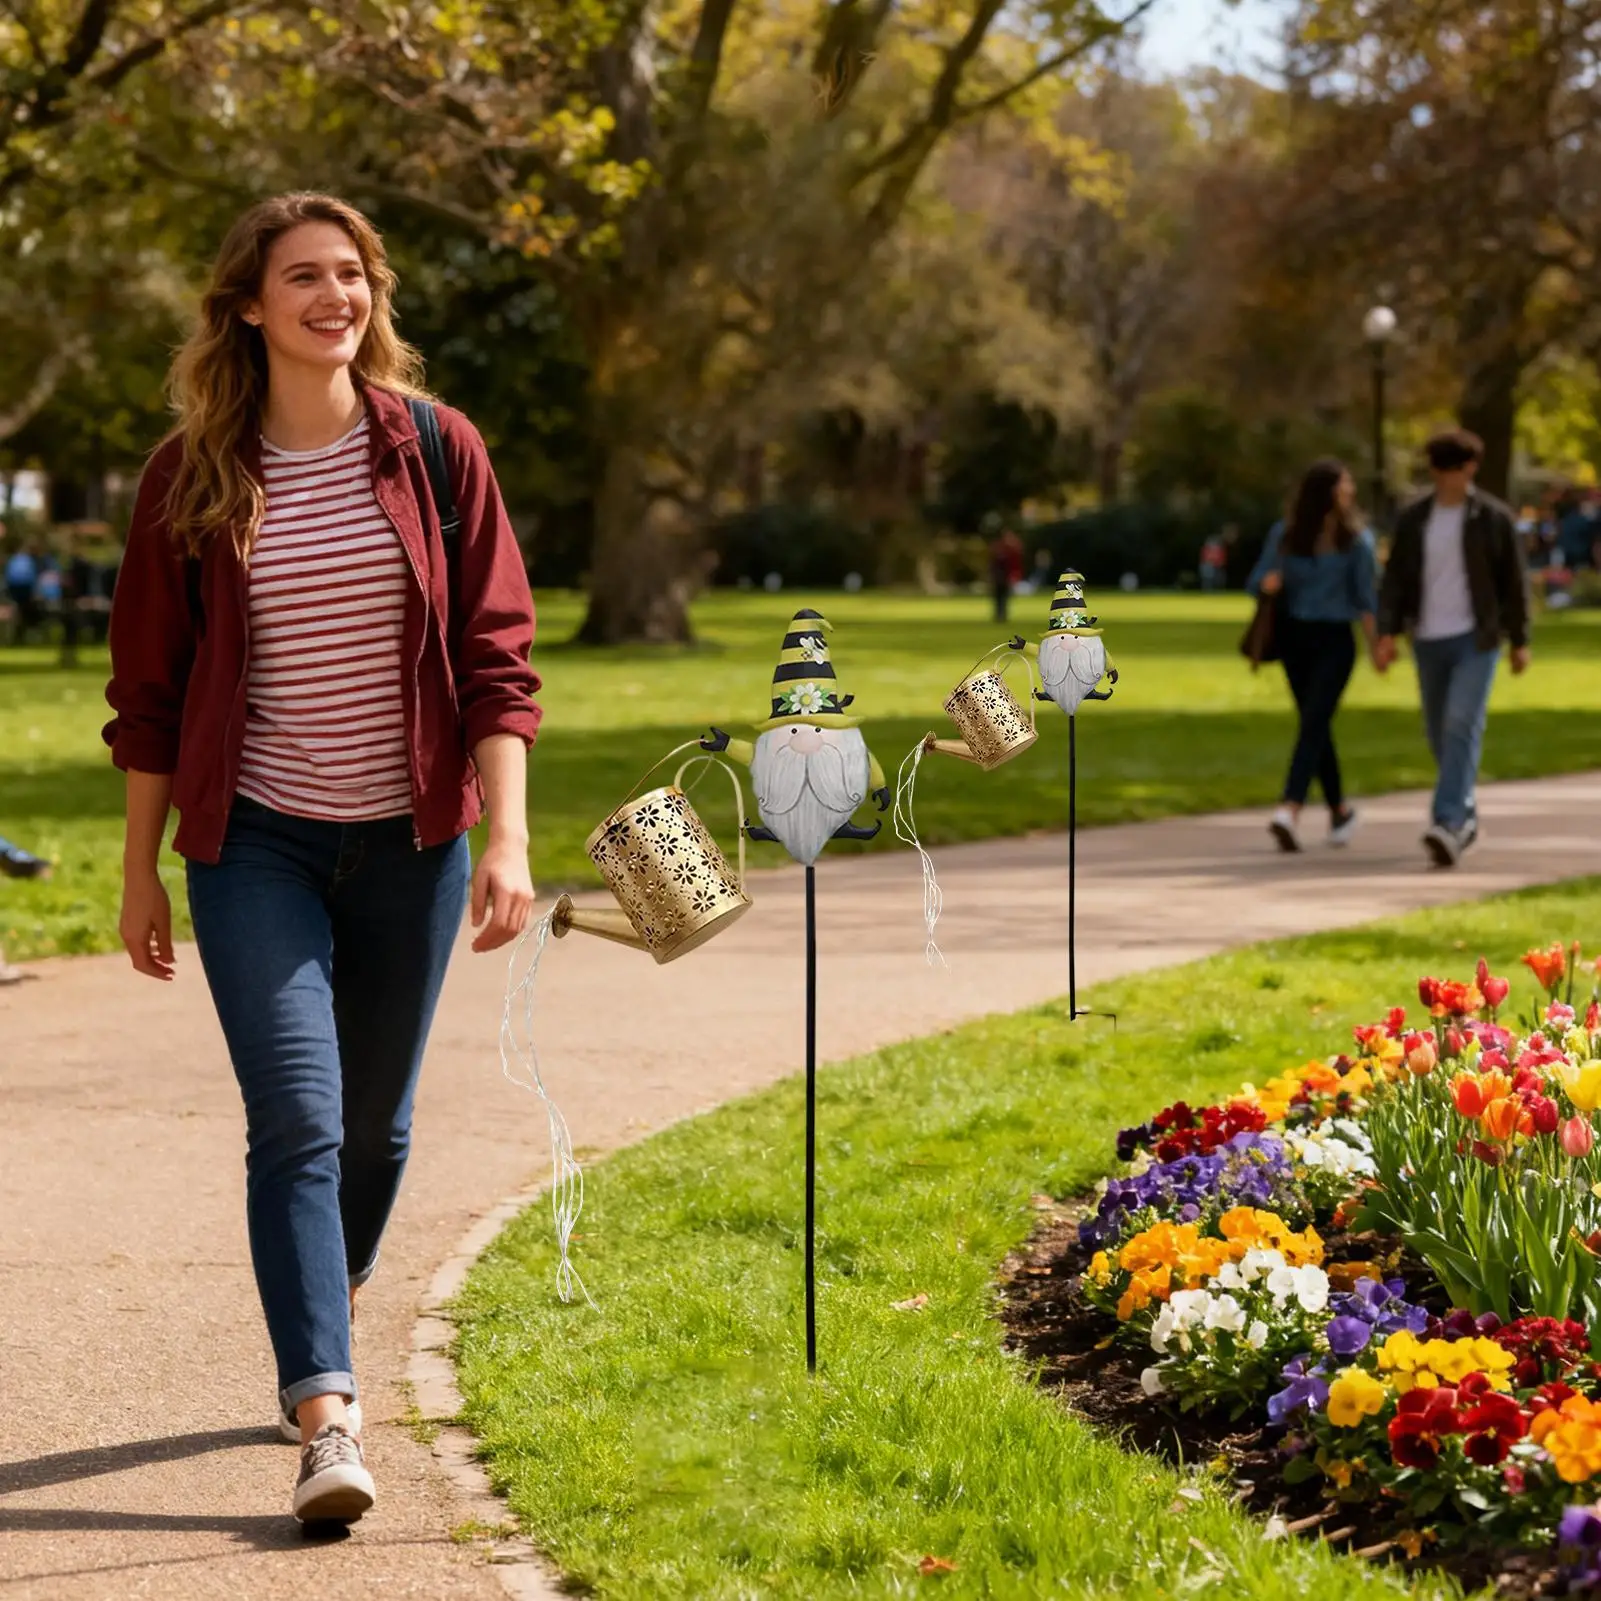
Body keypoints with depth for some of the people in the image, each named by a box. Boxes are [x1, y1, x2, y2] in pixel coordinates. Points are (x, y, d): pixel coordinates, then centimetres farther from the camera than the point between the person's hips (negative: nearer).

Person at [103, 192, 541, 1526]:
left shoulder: (436, 451, -1)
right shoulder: (192, 477, -1)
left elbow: (495, 658, -2)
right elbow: (149, 687, 5)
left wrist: (509, 837, -11)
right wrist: (140, 869, 6)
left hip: (409, 843, 2)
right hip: (256, 846, -1)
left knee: (374, 1124, 12)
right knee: (296, 1119, -13)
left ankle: (323, 1334, 36)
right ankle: (327, 1417, -17)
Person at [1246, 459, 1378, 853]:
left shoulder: (1356, 539, -1)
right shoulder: (1284, 535, 3)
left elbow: (1366, 596, 2)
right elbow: (1256, 582, 7)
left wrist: (1376, 643, -6)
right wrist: (1268, 582, -16)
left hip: (1335, 640, -3)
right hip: (1294, 637, 3)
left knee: (1313, 722, -15)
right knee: (1316, 725, 11)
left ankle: (1290, 811, -25)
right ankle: (1339, 808, 27)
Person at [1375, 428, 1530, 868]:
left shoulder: (1493, 518, -2)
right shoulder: (1413, 518, 6)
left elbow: (1513, 581, 3)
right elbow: (1396, 580, 4)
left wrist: (1519, 640, 3)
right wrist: (1387, 632, -8)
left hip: (1475, 638, -4)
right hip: (1429, 640, 4)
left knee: (1462, 727, -16)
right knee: (1439, 732, 11)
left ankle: (1448, 824, -24)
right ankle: (1465, 813, 31)